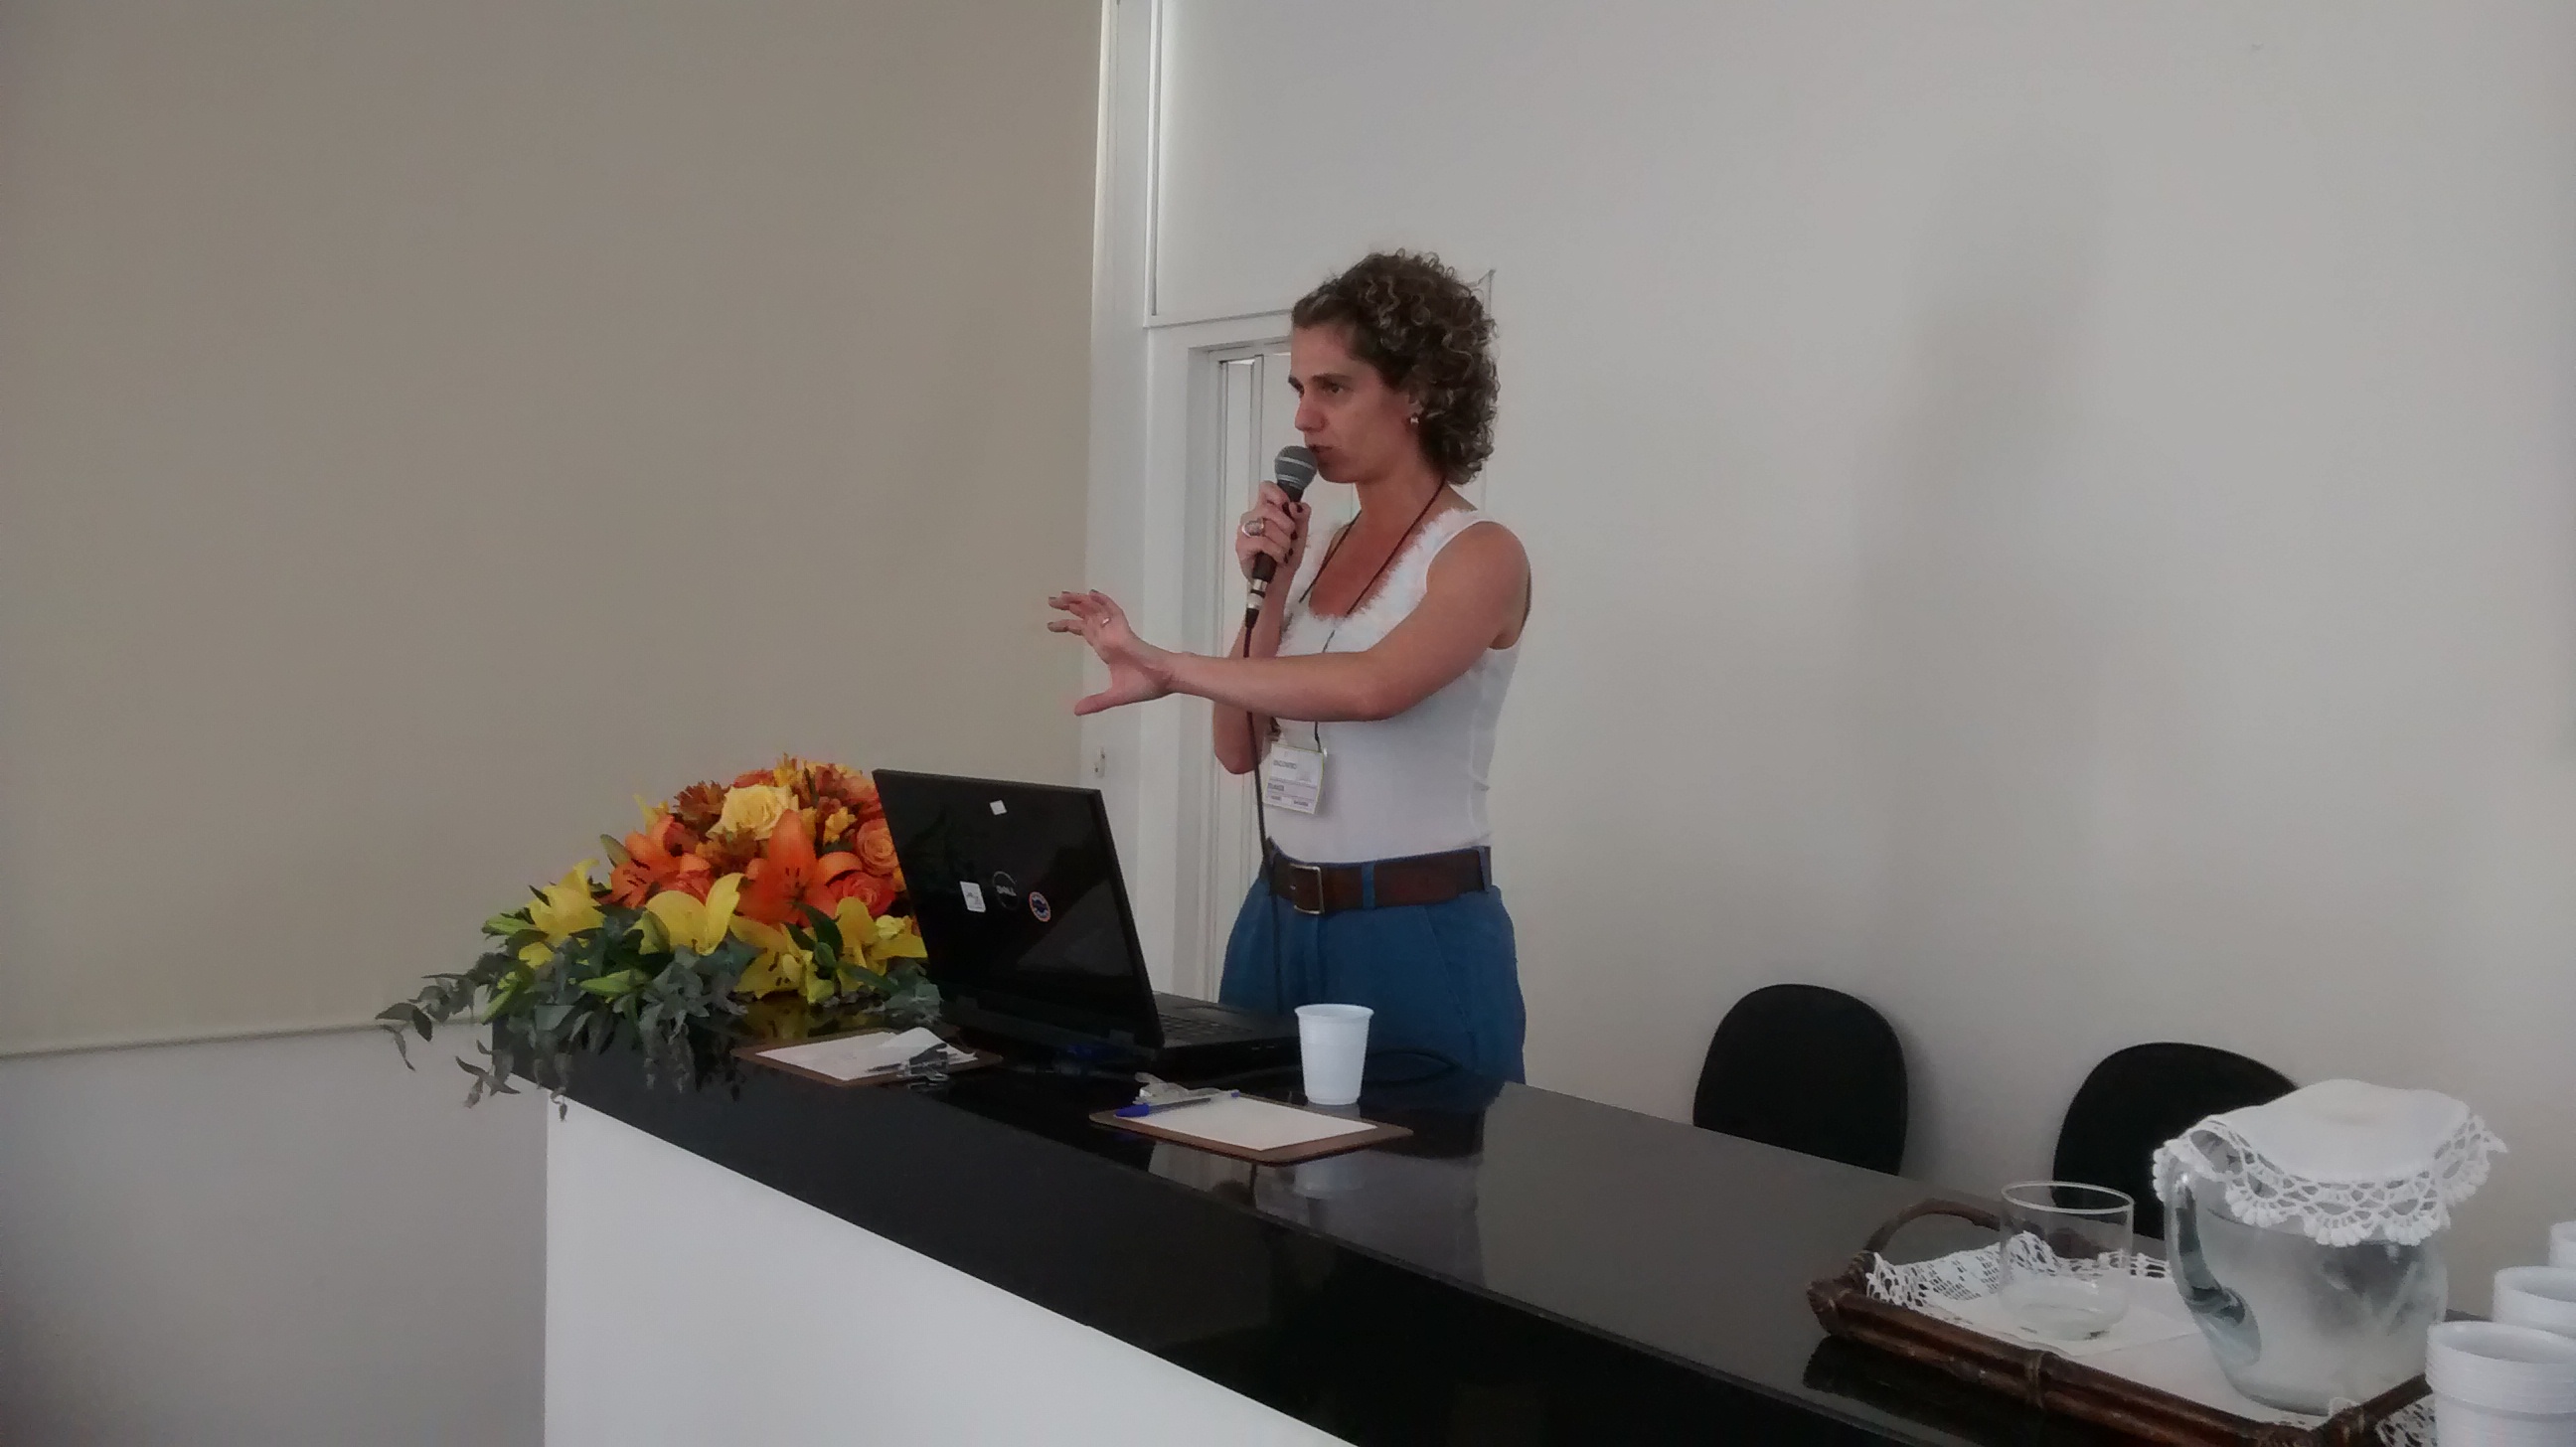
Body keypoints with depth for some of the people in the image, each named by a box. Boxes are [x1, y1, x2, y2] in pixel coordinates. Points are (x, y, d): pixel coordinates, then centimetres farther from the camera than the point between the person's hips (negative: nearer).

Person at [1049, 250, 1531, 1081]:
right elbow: (1240, 749, 6)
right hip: (1279, 918, 7)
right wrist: (1263, 591, -4)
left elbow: (1372, 687, -30)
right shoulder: (1317, 550, 10)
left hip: (1414, 932, -6)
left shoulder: (1479, 554, -11)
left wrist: (1171, 668, -30)